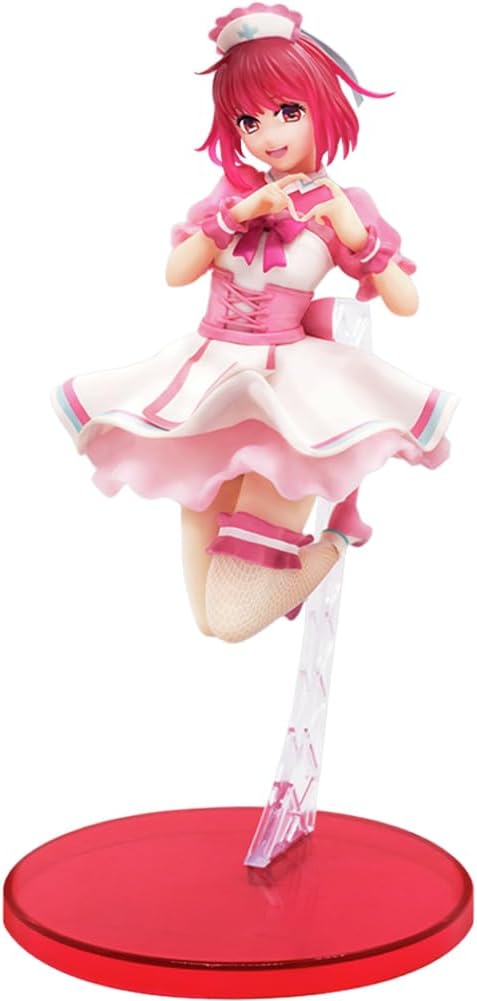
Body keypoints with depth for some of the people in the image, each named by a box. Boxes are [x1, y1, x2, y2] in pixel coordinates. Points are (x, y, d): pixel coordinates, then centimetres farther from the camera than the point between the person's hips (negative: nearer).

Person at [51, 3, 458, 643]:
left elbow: (406, 304, -5)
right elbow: (176, 273, -4)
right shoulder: (233, 192, 5)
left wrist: (354, 233, -19)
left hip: (292, 376, -3)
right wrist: (239, 213, -15)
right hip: (210, 374, 4)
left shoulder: (342, 205, -1)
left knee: (236, 618, -8)